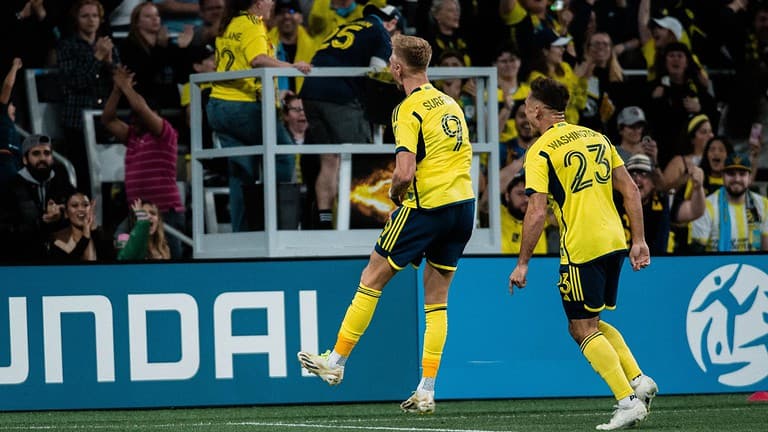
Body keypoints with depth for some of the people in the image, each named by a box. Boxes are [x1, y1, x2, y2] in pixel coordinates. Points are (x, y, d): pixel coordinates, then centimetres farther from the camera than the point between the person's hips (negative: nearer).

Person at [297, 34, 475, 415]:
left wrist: (395, 196, 1)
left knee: (372, 279, 7)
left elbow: (404, 173, -20)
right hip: (464, 203, 7)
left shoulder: (409, 110, -11)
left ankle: (336, 362, 16)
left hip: (427, 207, -7)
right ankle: (426, 392, 8)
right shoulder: (450, 104, 12)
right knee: (436, 299, 11)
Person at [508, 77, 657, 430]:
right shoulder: (595, 138, 13)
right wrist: (639, 241, 14)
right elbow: (630, 190, 11)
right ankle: (638, 380, 8)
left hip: (580, 249, -7)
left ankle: (628, 401, -7)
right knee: (591, 324, 21)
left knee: (583, 329, 2)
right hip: (613, 241, 7)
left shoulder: (540, 152, -7)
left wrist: (522, 263, -6)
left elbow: (537, 213, -13)